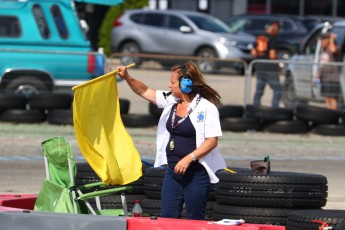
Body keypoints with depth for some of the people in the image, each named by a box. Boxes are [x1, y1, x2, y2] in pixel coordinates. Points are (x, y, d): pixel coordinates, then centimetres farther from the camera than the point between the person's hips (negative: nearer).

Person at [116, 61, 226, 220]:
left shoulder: (206, 107, -12)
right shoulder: (171, 100, 8)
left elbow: (212, 141, -17)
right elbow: (145, 92, 17)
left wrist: (188, 158, -24)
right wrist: (127, 77, 4)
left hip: (196, 173, -7)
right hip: (173, 170, 7)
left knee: (195, 221, 1)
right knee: (167, 218, 4)